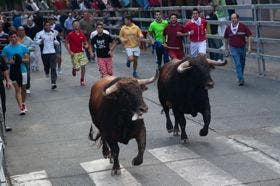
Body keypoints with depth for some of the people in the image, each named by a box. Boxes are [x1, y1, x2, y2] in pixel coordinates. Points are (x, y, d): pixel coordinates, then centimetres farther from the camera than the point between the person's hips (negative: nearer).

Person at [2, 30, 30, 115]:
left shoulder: (23, 47, 1)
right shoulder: (6, 48, 1)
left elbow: (27, 60, 2)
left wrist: (20, 60, -17)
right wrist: (10, 62, -15)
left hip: (22, 70, 1)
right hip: (13, 71, -1)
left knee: (23, 89, 12)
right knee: (17, 89, -7)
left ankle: (23, 104, 32)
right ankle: (21, 108, -8)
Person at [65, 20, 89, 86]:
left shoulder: (82, 34, 4)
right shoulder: (70, 34, -6)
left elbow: (86, 42, 14)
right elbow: (66, 43, 0)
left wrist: (86, 46, -10)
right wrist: (70, 52, -8)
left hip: (81, 53, 3)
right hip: (74, 54, -3)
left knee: (83, 66, -8)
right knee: (77, 68, -6)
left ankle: (82, 80, 6)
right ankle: (74, 69, 33)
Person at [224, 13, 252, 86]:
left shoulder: (243, 26, -8)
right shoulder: (228, 28, -3)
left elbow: (248, 36, -4)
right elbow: (226, 39, 10)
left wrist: (249, 46, -11)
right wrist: (226, 49, 13)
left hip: (242, 48, 1)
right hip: (233, 48, -1)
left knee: (242, 64, 13)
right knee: (238, 64, -11)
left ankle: (240, 77, 31)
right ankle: (241, 79, -13)